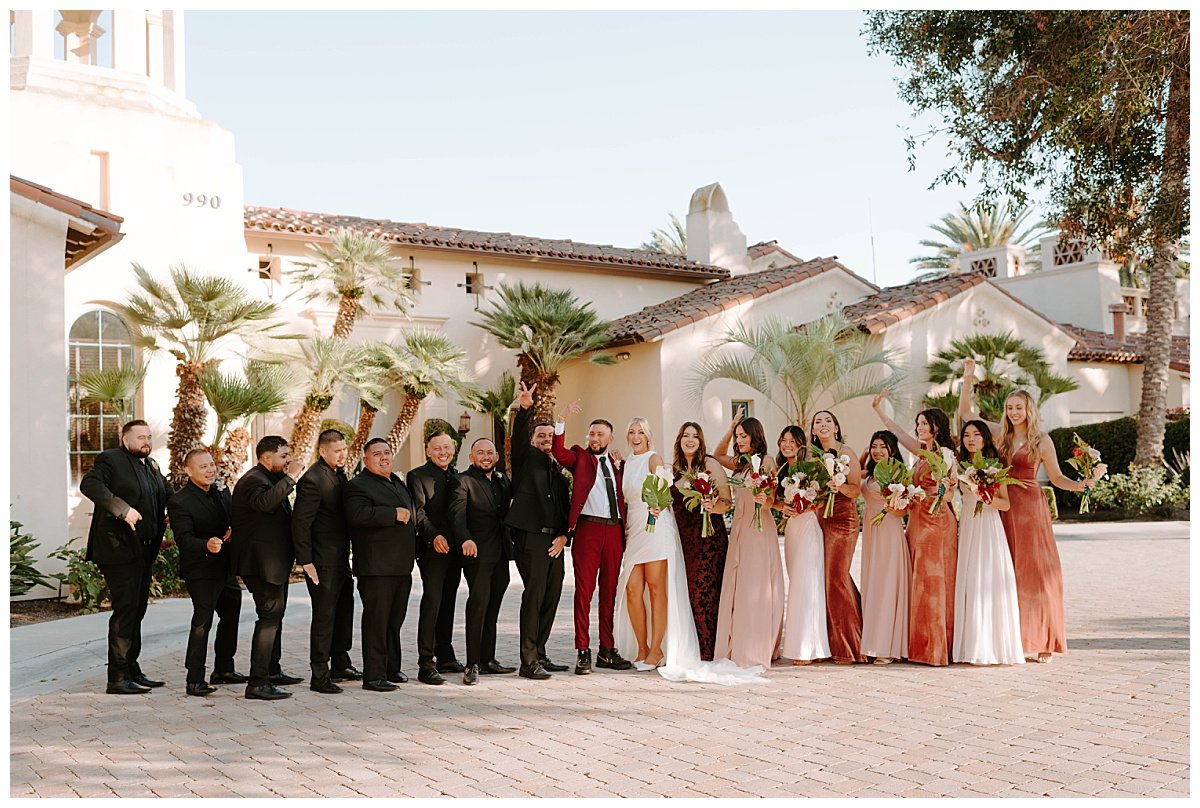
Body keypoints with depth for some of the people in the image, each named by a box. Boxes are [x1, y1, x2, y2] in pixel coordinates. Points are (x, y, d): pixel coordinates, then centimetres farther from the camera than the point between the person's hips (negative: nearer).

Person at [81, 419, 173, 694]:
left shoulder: (151, 466, 17)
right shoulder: (111, 459, -7)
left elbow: (167, 492, 30)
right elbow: (89, 484, -23)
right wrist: (123, 509, -29)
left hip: (143, 550, 8)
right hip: (119, 549, -8)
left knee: (137, 609, 13)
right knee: (125, 610, -8)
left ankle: (132, 671, 22)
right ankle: (118, 678, -2)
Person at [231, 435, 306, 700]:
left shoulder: (271, 480, 20)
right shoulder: (253, 480, -15)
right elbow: (265, 502, -38)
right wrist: (290, 477, -33)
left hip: (275, 563, 11)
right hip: (262, 563, -11)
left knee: (275, 615, 20)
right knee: (270, 616, -14)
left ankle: (272, 671, 33)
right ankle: (257, 683, -13)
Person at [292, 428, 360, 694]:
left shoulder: (339, 473, 11)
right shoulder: (312, 480, -18)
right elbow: (300, 522, -20)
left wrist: (346, 551, 16)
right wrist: (305, 561, -21)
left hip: (341, 559, 9)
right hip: (322, 561, -9)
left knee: (344, 613, 19)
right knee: (324, 616, -2)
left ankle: (340, 665, 33)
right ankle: (319, 676, 7)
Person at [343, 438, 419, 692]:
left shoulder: (397, 482, 21)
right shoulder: (358, 486, -7)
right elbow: (358, 515, -25)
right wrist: (394, 514, -22)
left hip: (401, 566, 8)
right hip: (376, 567, -8)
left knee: (395, 620, 13)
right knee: (376, 621, -6)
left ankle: (391, 667, 23)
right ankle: (373, 676, -1)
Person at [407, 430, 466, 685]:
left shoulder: (457, 477, 18)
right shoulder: (418, 476, -2)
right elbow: (418, 511, -13)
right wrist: (434, 535, -28)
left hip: (454, 549, 7)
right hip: (432, 549, -6)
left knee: (448, 604, 13)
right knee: (431, 603, -11)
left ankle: (445, 658, 22)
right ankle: (426, 664, -10)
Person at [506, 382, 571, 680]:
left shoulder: (559, 471, 22)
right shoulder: (526, 458, 6)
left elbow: (566, 507, 20)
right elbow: (518, 438, -15)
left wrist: (564, 535, 3)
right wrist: (525, 409, -32)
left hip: (554, 541, 7)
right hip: (530, 537, -7)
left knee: (551, 597, 9)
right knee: (534, 595, -9)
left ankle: (539, 655, 20)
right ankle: (528, 662, -5)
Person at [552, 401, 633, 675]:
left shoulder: (617, 463, 18)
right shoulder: (580, 457, 7)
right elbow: (558, 451, -13)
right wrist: (562, 419, -25)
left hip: (614, 530, 4)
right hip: (587, 528, -4)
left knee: (610, 592, 9)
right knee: (584, 590, -5)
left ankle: (607, 651, 17)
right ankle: (583, 652, 0)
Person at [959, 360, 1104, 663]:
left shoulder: (1041, 440, 0)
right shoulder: (1000, 433, 9)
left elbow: (1057, 478, 2)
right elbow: (965, 413, 14)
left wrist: (1085, 483, -14)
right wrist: (968, 380, 8)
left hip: (1031, 507, -3)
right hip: (1004, 507, 4)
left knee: (1033, 570, -2)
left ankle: (1036, 642, 3)